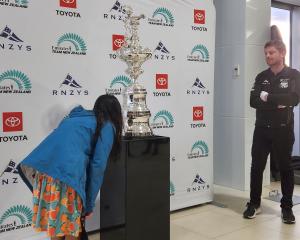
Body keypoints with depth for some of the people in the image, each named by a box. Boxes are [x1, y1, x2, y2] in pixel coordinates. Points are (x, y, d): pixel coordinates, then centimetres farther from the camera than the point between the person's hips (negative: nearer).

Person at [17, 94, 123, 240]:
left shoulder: (76, 117, 30)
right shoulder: (107, 126, 10)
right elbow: (97, 164, 1)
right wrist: (89, 202, 4)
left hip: (42, 168, 6)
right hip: (68, 172, -6)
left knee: (53, 225, 18)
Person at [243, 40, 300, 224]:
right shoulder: (261, 77, 8)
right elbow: (254, 101, -5)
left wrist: (267, 97, -15)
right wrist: (278, 103, -17)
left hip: (283, 130, -2)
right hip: (262, 129, 3)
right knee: (257, 167, 4)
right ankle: (254, 204, 19)